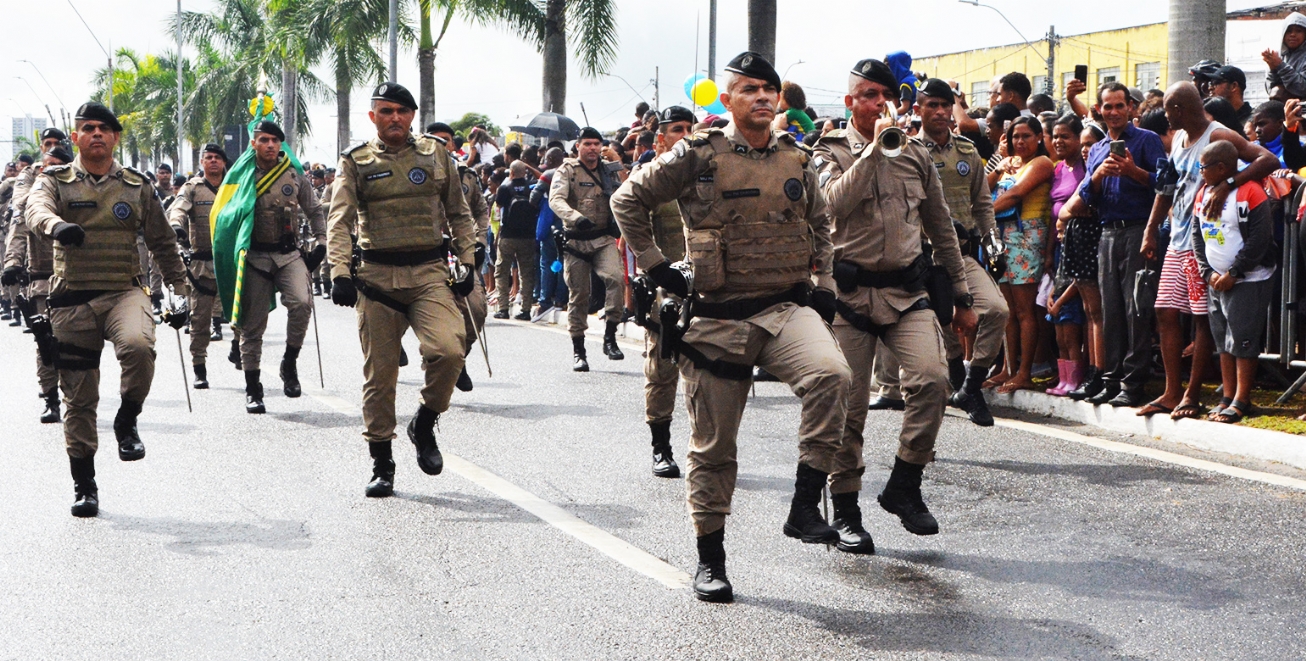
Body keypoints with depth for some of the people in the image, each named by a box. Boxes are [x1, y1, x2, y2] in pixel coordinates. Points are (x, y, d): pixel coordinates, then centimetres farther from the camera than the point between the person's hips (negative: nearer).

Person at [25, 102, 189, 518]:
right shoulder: (55, 181, 5)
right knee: (78, 398, 4)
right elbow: (36, 208, -19)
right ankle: (84, 486, 17)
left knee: (138, 346, -34)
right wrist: (57, 225, -41)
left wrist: (181, 293, 17)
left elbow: (163, 242, 18)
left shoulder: (137, 187, 11)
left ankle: (126, 423, -8)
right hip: (72, 300, 0)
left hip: (124, 291, 0)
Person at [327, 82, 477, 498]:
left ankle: (424, 424, 5)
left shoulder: (436, 155, 11)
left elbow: (459, 214, 17)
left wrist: (467, 262, 9)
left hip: (430, 271, 0)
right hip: (377, 275, 0)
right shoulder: (355, 162, 6)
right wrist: (340, 273, -13)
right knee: (379, 371, 2)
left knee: (448, 349, -22)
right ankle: (381, 465, 13)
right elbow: (340, 221, -1)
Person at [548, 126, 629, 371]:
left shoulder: (608, 170, 12)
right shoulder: (567, 171, 1)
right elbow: (556, 199, -17)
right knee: (578, 295, 4)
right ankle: (578, 351, 15)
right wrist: (576, 217, -34)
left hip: (604, 239, 2)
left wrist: (617, 165, -3)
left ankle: (610, 337, -16)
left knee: (616, 278, -24)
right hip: (576, 241, -2)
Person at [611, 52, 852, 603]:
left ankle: (806, 505, -19)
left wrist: (824, 281, 13)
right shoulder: (698, 156, -4)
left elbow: (819, 223, 25)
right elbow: (628, 200, 5)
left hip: (786, 307, 2)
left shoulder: (797, 160, 8)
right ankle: (710, 559, 21)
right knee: (713, 444, 5)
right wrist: (655, 266, 0)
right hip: (718, 318, -2)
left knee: (830, 373, -29)